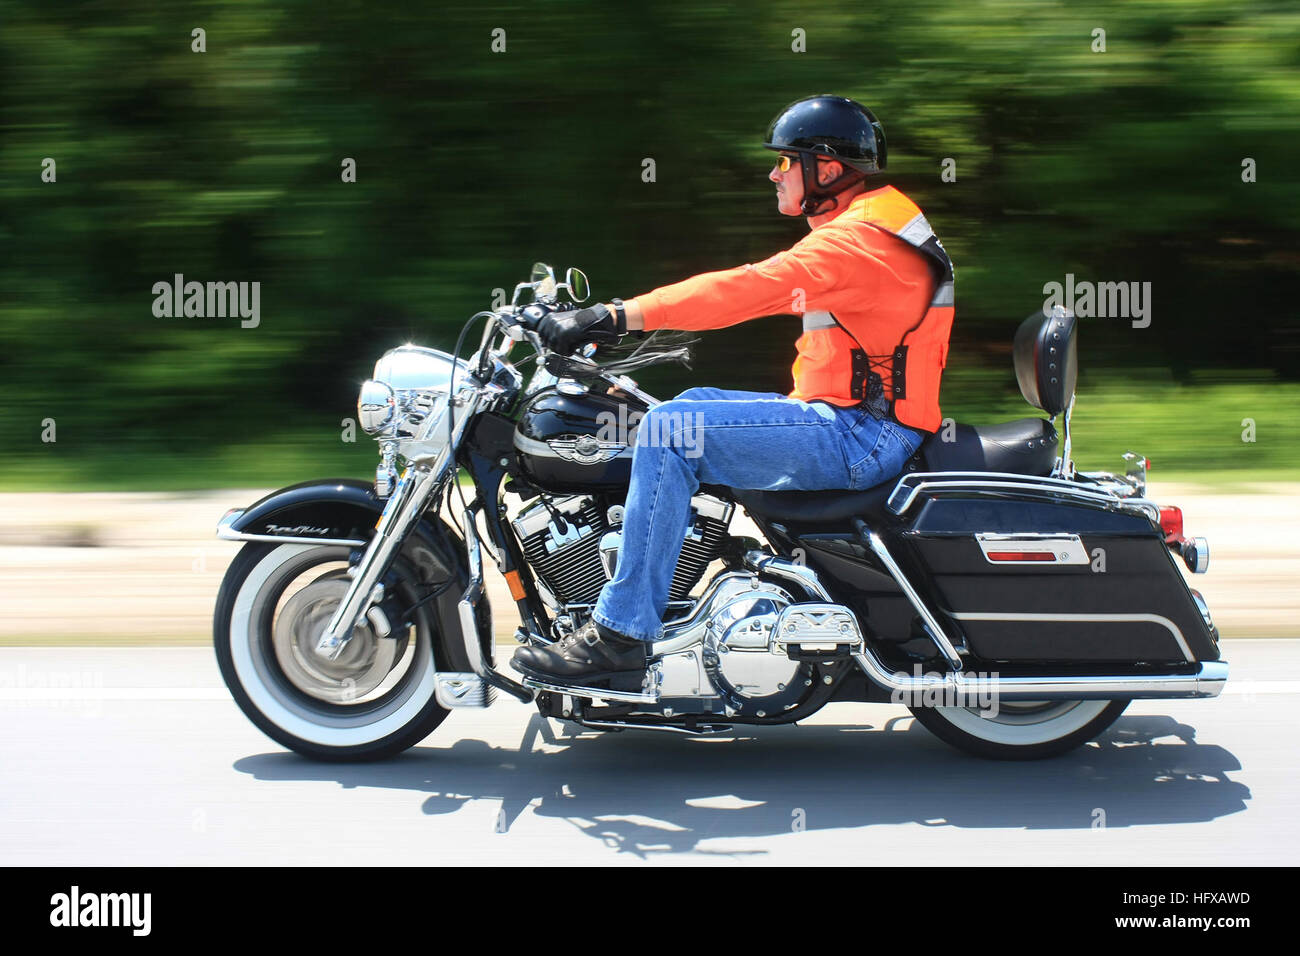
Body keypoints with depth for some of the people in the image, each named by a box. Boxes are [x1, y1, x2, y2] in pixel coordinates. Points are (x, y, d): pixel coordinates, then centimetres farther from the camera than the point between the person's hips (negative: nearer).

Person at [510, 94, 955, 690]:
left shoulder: (856, 240, -17)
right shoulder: (864, 228, 18)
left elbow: (748, 288, -28)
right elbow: (766, 292, 20)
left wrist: (613, 318, -30)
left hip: (863, 435, -11)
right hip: (857, 423, 11)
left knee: (671, 430, -19)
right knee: (692, 403, 18)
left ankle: (620, 634, -20)